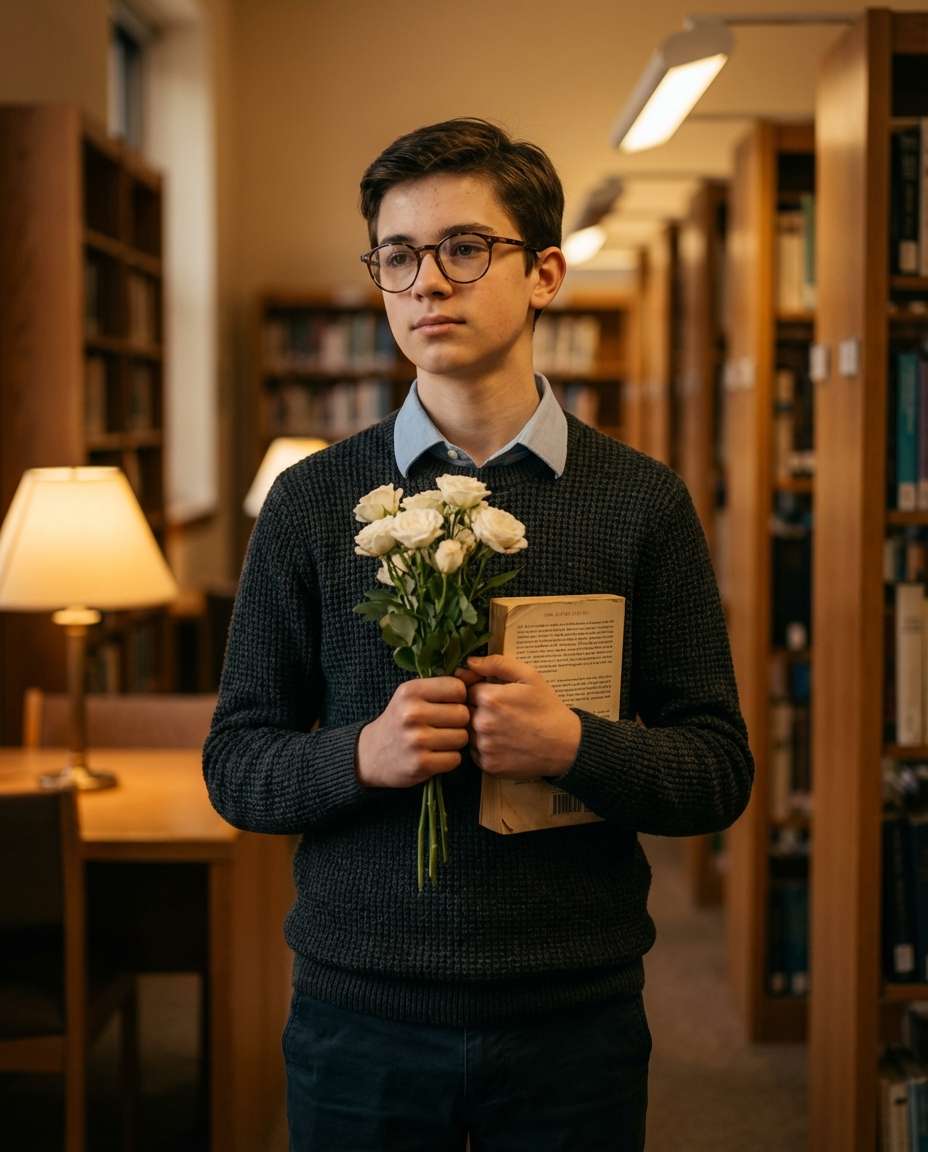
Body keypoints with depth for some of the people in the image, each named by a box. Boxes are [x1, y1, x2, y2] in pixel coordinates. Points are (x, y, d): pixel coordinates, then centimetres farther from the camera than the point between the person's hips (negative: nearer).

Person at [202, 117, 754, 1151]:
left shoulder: (642, 501, 0)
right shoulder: (311, 502, 1)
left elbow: (720, 772, 0)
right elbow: (234, 765, 2)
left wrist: (575, 745, -18)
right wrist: (362, 755, -17)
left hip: (575, 1019, 0)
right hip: (359, 1016, 0)